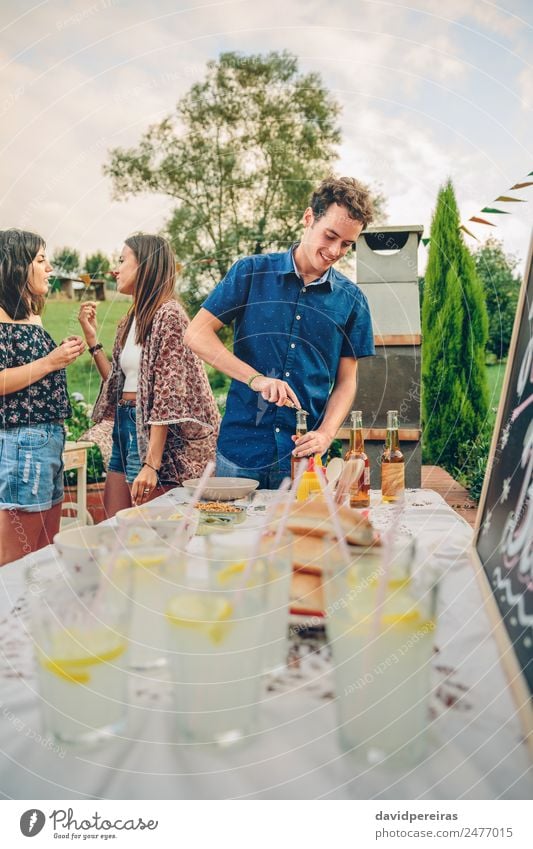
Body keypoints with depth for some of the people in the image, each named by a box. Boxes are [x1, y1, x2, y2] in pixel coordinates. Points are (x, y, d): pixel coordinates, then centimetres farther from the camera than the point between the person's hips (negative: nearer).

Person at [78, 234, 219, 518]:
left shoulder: (168, 315, -12)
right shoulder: (130, 320, 14)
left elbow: (168, 396, -18)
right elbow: (117, 383, 15)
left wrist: (152, 464, -22)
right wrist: (92, 338, 12)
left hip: (153, 432, -9)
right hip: (123, 430, 9)